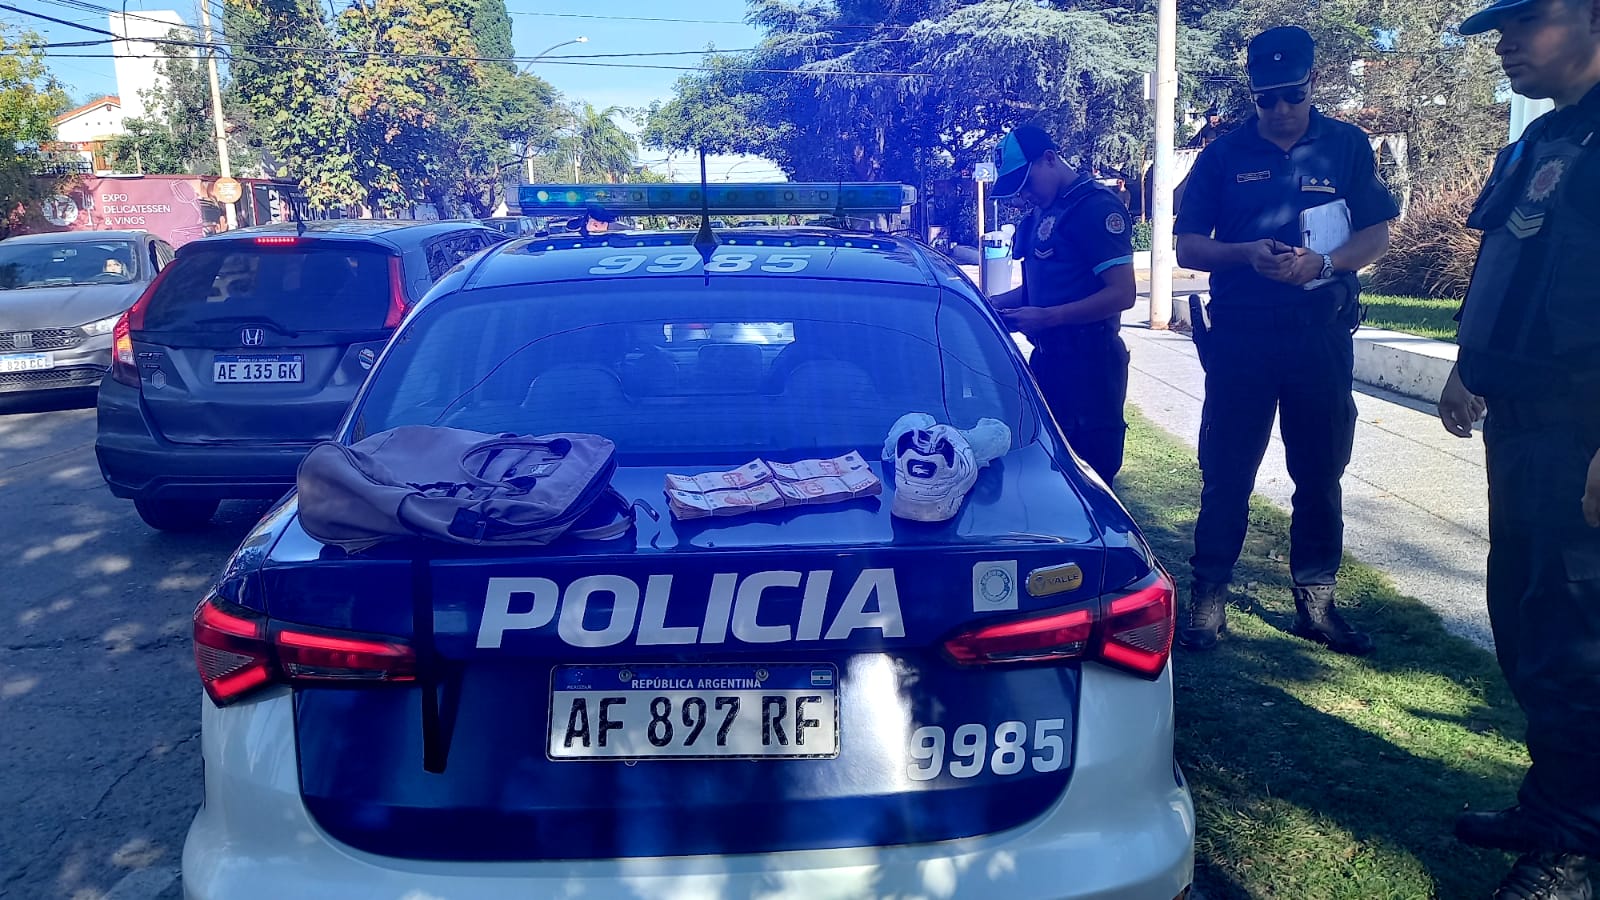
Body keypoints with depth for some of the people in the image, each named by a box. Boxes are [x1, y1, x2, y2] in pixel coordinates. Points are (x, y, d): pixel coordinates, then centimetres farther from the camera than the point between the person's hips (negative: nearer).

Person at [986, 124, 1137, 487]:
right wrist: (997, 302, 7)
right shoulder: (1042, 215, 15)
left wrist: (1046, 317, -21)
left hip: (1088, 364, -9)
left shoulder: (1097, 206, -11)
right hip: (1048, 358, 9)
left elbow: (1121, 294, -18)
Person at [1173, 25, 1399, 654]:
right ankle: (1208, 597, 11)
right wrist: (1246, 254, -18)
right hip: (1239, 336, -1)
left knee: (1320, 474, 8)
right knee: (1226, 473, 2)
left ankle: (1314, 602, 19)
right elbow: (1186, 247, 1)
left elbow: (1377, 237, 3)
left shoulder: (1347, 147, 6)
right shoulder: (1224, 154, 4)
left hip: (1322, 336, 1)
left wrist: (1321, 264, -17)